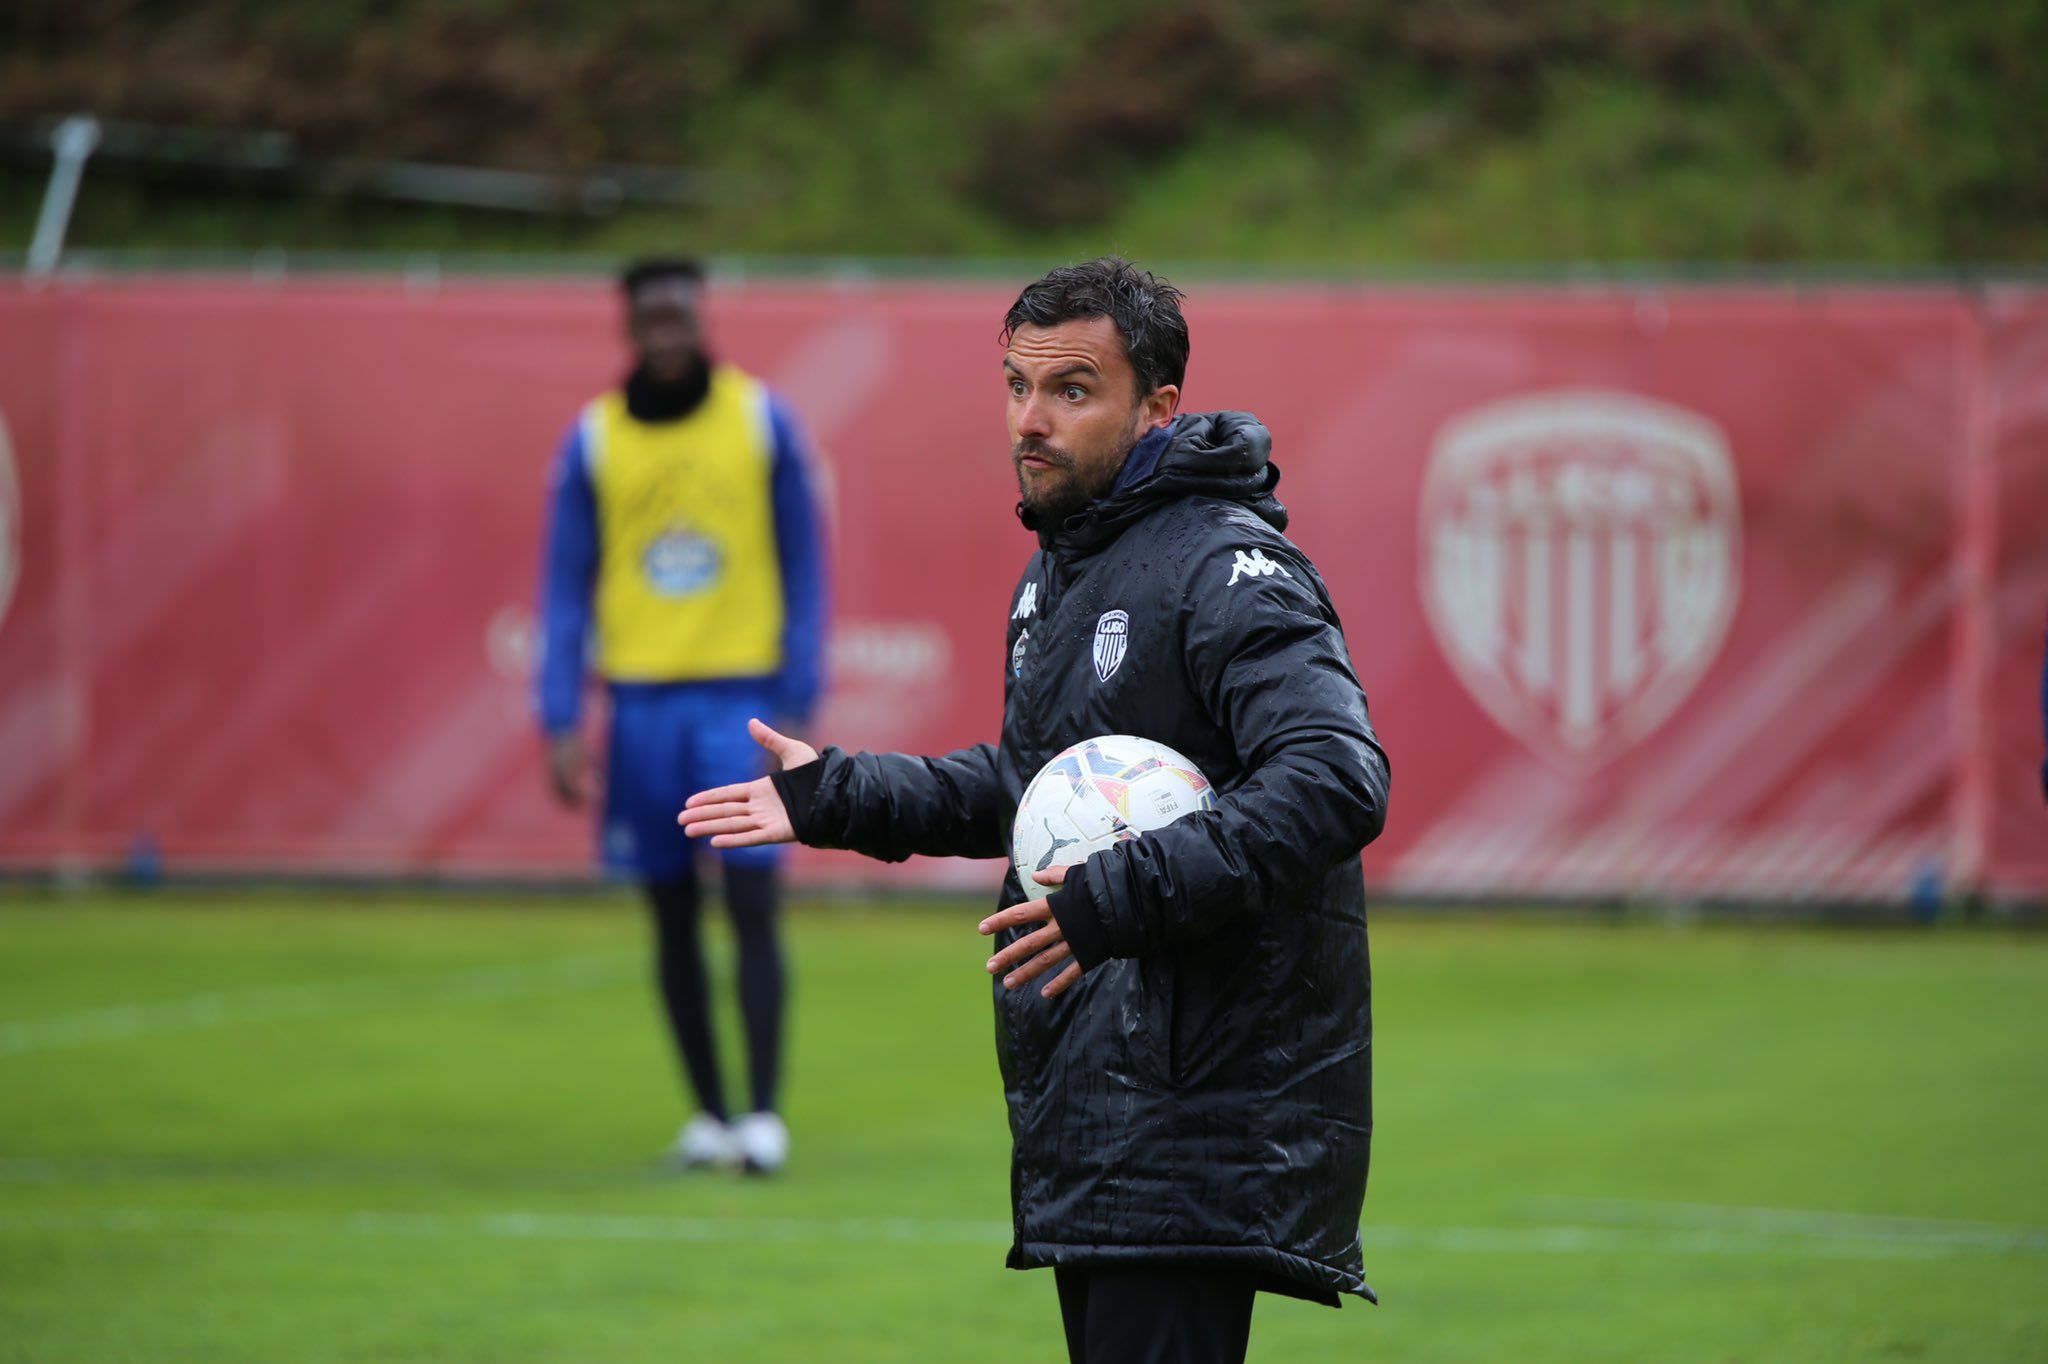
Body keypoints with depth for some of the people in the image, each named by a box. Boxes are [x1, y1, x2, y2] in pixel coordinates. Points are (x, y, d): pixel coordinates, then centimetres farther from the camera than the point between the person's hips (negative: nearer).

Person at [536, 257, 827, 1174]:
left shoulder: (761, 420, 1)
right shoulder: (593, 442, 4)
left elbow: (802, 571, 3)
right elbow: (566, 592, 7)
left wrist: (796, 709, -3)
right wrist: (561, 724, -1)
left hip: (740, 697, -2)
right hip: (643, 695, 2)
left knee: (751, 901, -9)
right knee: (674, 916, 6)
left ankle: (764, 1114, -9)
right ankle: (708, 1113, 14)